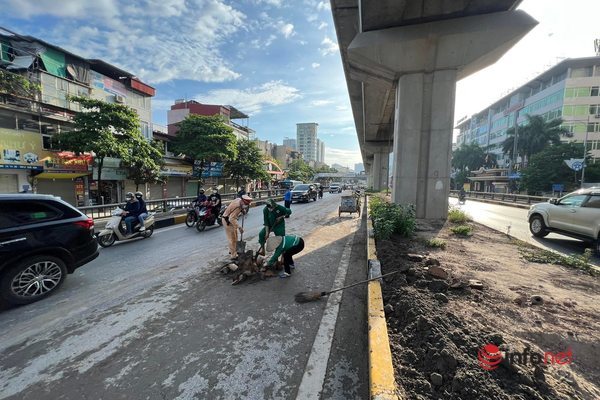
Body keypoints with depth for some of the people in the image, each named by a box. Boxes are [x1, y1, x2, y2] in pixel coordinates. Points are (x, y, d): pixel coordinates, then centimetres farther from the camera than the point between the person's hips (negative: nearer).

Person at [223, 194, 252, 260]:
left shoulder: (239, 200, -7)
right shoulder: (237, 207, -33)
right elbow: (232, 218, -41)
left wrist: (241, 210, 1)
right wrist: (239, 227, -45)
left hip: (230, 219, 10)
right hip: (228, 221, -10)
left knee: (235, 236, 20)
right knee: (232, 238, -6)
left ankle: (232, 250, 37)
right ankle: (234, 256, 0)